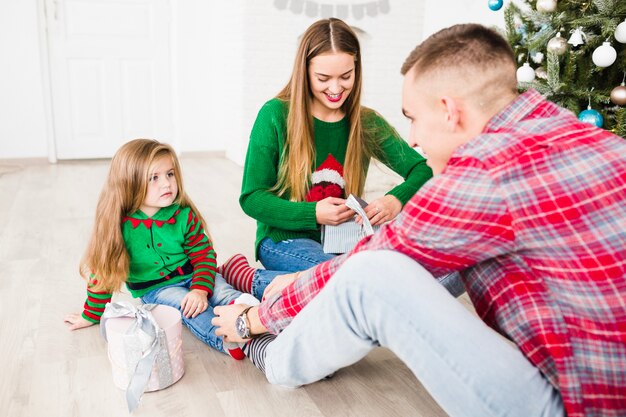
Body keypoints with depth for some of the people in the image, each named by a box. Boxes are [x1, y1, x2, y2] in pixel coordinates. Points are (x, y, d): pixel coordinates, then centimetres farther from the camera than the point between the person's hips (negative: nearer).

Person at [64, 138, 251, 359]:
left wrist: (200, 289, -21)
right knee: (188, 307, -30)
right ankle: (228, 341, -50)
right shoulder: (119, 225, -14)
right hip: (154, 289, -3)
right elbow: (105, 270, -4)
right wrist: (91, 315, 5)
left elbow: (203, 254, -4)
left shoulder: (184, 215, -8)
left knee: (224, 292, -23)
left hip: (191, 276, 4)